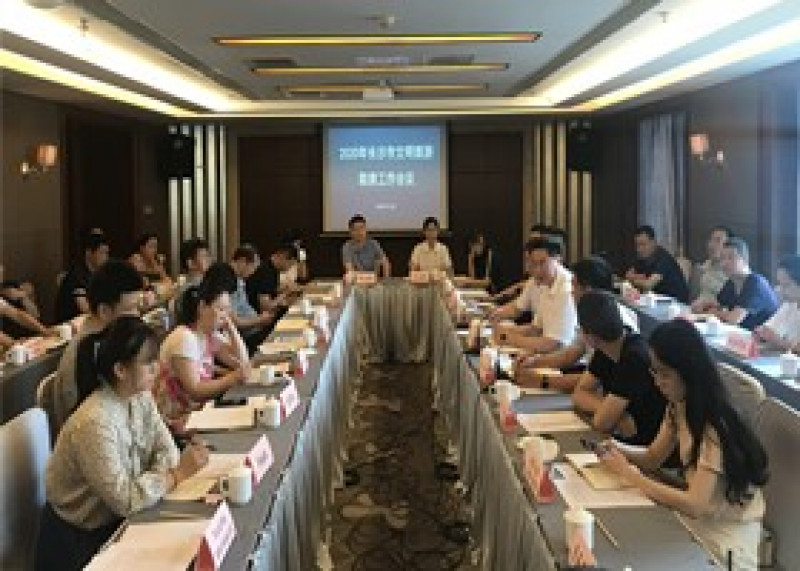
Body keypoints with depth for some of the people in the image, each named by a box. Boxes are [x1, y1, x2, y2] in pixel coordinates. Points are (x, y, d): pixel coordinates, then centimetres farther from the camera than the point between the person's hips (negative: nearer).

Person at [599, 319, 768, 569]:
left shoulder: (715, 427, -26)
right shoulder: (679, 406, -1)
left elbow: (695, 504, -29)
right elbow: (653, 457, 7)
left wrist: (627, 472, -26)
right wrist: (621, 450, -14)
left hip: (728, 530, -7)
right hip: (699, 517, 7)